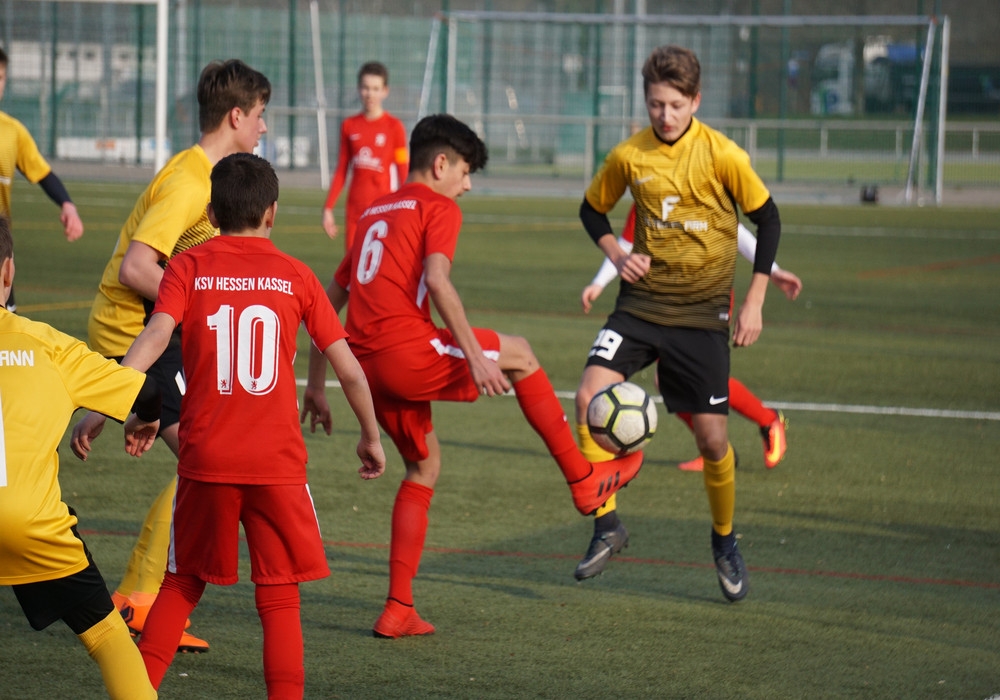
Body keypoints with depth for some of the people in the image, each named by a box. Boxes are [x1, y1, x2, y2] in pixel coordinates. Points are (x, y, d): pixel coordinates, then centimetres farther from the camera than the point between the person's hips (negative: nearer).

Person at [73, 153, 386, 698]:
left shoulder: (188, 267, 3)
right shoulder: (296, 276, 5)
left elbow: (155, 335, -13)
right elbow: (349, 369, 6)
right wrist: (371, 437, 20)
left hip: (205, 456, 1)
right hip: (278, 460, -1)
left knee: (184, 583, 18)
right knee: (280, 598, 5)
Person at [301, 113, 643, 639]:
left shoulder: (374, 214, 25)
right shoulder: (438, 208, 2)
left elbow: (330, 302, 26)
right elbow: (437, 281, -17)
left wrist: (316, 386, 29)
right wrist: (475, 354, -20)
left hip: (370, 365, 8)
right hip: (409, 349, -8)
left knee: (424, 466, 20)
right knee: (519, 355, 14)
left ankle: (398, 610, 15)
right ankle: (583, 480, 19)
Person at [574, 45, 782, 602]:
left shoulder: (722, 155, -10)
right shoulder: (629, 156, -3)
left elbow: (767, 217, 1)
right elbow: (593, 209, 15)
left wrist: (755, 301, -3)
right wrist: (617, 254, -5)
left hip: (702, 312, -2)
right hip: (642, 303, 2)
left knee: (712, 436, -1)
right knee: (591, 398, -20)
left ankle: (725, 540, 26)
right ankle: (606, 522, -3)